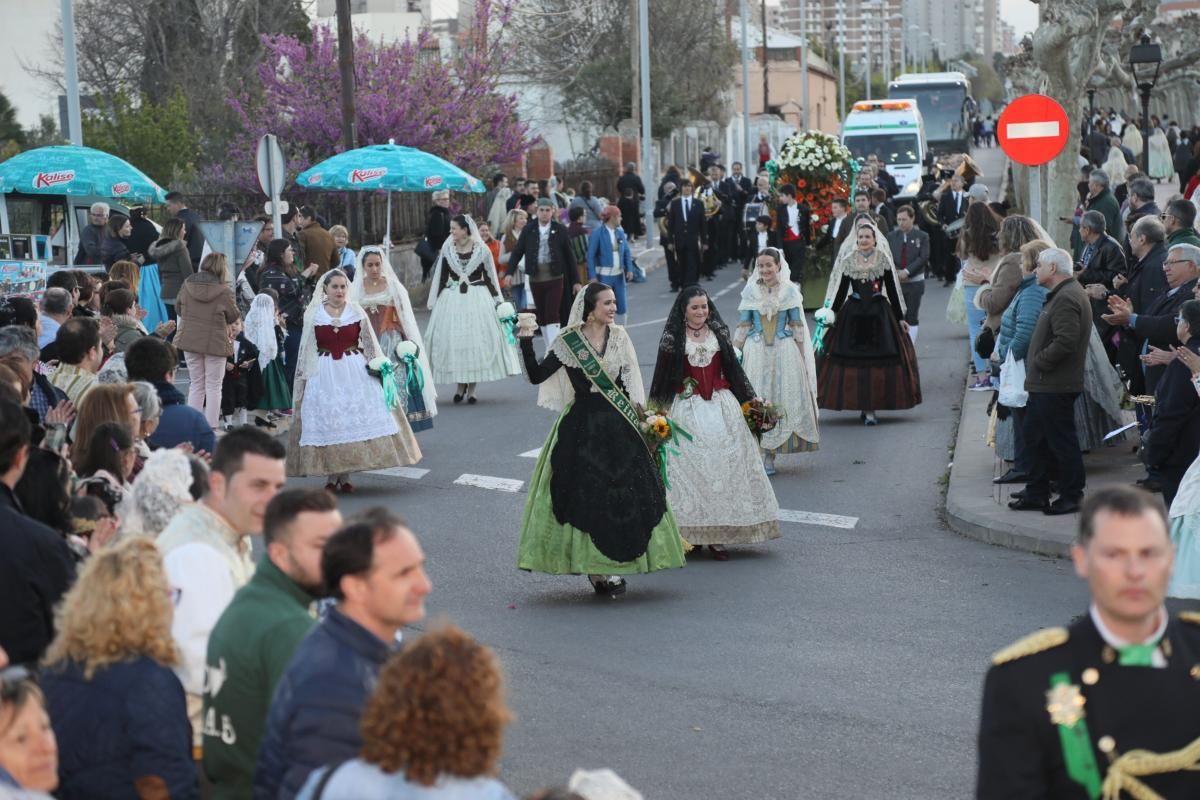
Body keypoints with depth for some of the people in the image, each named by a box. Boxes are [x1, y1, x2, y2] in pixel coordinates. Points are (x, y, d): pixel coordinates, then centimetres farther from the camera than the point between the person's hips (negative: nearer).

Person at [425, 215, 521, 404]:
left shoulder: (481, 250, -1)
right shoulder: (447, 249, 2)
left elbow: (490, 277, 6)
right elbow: (441, 277, 8)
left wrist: (498, 302, 5)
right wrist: (434, 302, 6)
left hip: (477, 300, -1)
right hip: (452, 301, 1)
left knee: (476, 342, -1)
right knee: (453, 343, -1)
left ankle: (471, 389, 7)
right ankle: (460, 385, 14)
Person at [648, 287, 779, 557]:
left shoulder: (719, 333, 9)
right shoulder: (672, 338, 0)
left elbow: (734, 368, 16)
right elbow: (662, 376, 0)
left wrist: (751, 397, 14)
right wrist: (657, 411, -3)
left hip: (721, 407, 3)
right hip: (687, 411, -3)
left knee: (725, 464, -2)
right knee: (689, 467, -4)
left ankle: (718, 536, 1)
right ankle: (692, 531, 3)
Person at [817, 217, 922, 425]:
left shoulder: (883, 258, 2)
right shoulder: (848, 260, 5)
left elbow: (893, 289, 5)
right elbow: (840, 290, 7)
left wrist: (900, 318, 5)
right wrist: (831, 314, 3)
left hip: (879, 314, -1)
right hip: (853, 315, 1)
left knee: (878, 361, -6)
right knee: (854, 361, -1)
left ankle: (871, 408, -3)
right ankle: (863, 406, 10)